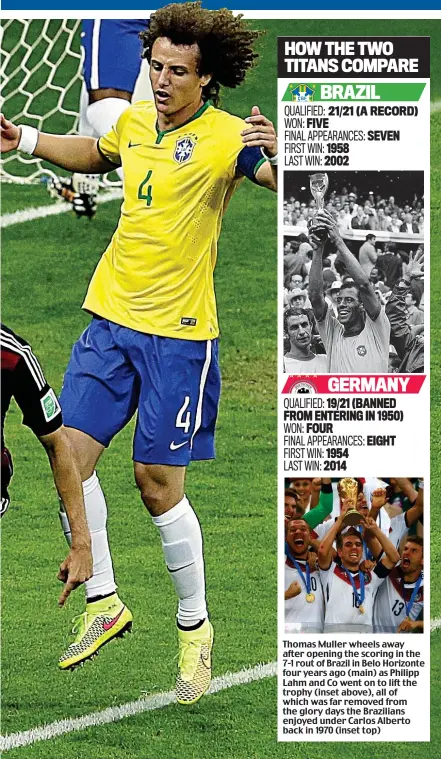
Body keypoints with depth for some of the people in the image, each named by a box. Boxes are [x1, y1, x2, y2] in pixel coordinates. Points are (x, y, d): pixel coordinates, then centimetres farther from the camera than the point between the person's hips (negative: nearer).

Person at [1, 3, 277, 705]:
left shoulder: (224, 137, -12)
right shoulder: (135, 121, 7)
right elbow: (95, 154, 31)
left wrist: (276, 155, -48)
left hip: (179, 336, -6)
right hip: (109, 318, 6)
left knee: (159, 485, -3)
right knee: (71, 453, -2)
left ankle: (194, 627, 17)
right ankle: (103, 601, 14)